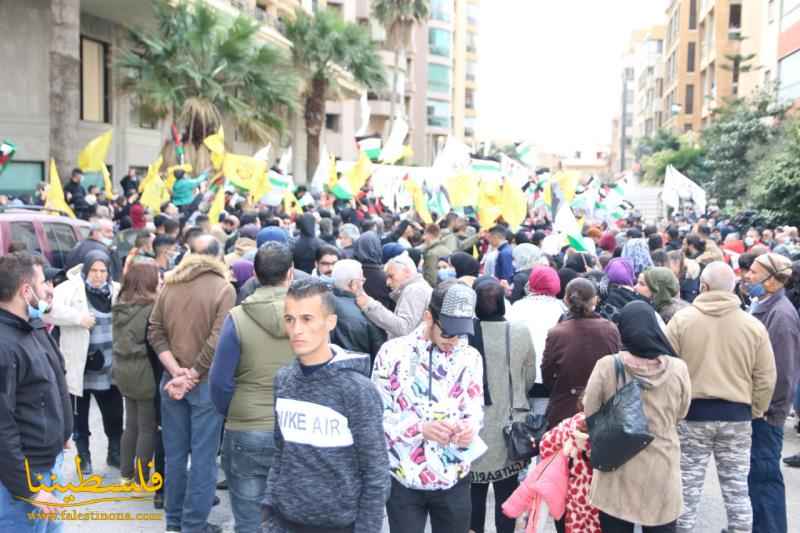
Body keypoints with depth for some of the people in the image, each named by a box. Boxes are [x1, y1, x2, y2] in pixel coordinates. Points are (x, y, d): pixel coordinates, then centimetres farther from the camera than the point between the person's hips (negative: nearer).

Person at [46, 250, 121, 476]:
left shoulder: (117, 291, 6)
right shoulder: (70, 288, -8)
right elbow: (51, 310, -21)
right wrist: (79, 317, -27)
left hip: (108, 366, 3)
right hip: (80, 366, -3)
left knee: (114, 414, 12)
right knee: (80, 415, 11)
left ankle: (115, 452, 30)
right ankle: (84, 456, 27)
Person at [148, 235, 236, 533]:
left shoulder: (169, 285, 5)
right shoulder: (223, 288, -10)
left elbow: (155, 333, 0)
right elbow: (217, 341, -19)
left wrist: (176, 372, -7)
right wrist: (191, 377, -13)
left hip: (171, 379, 5)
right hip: (206, 382, -5)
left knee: (175, 453, 14)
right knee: (203, 456, 4)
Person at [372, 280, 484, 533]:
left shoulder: (470, 357, 1)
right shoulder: (393, 352, -8)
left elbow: (475, 410, 1)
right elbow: (378, 415, -8)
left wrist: (469, 427, -23)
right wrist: (421, 429, -23)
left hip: (454, 479, 3)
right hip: (404, 479, -2)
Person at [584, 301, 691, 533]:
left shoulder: (607, 366, -16)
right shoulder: (677, 368, -11)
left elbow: (589, 414, -4)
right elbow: (680, 414, 5)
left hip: (618, 472, -1)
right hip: (662, 472, 1)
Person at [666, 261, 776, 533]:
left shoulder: (681, 319, -6)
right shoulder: (753, 326, -1)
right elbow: (766, 378, 1)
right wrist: (755, 411, 15)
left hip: (691, 411, -1)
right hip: (736, 414, 2)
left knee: (688, 486, 7)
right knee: (737, 487, 11)